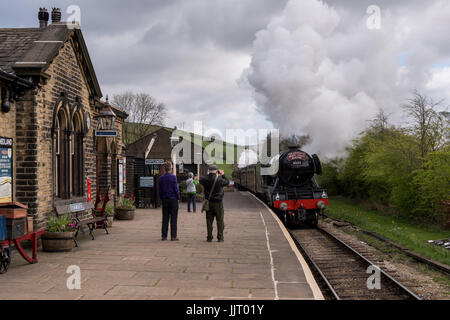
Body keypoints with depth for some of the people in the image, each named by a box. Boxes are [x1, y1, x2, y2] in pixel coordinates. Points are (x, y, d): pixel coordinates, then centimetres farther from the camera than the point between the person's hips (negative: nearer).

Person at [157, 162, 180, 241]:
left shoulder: (161, 178, 3)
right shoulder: (173, 177, -10)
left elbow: (159, 190, 7)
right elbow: (176, 189, -10)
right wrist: (178, 197, 3)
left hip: (165, 200, 4)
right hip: (173, 199, -4)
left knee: (165, 218, 8)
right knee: (173, 218, 0)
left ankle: (164, 236, 9)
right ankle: (173, 236, -1)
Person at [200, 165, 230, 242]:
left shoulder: (205, 179, -6)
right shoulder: (219, 179, -15)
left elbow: (201, 181, 18)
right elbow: (227, 182, 3)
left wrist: (208, 174, 22)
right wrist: (223, 175, 14)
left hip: (209, 202, 3)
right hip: (218, 203, -3)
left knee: (209, 220, 8)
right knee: (220, 221, 5)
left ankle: (209, 237, 9)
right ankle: (220, 238, 6)